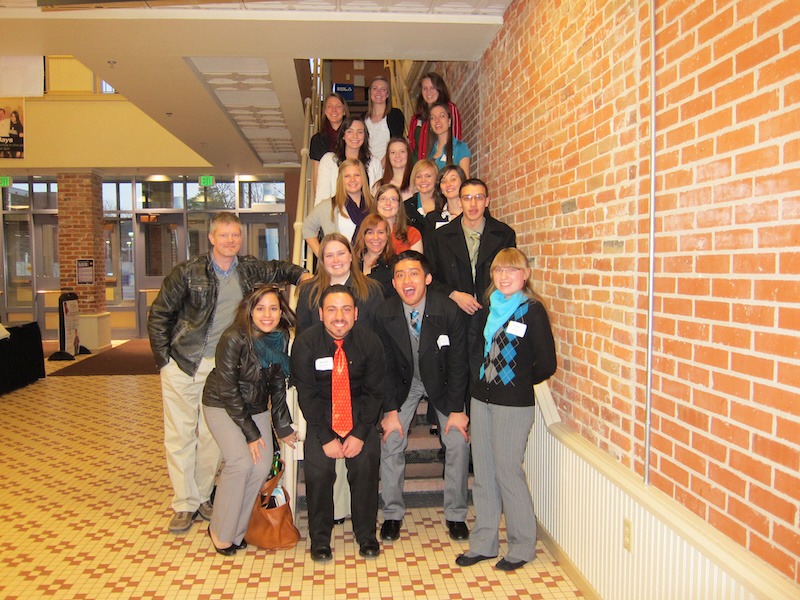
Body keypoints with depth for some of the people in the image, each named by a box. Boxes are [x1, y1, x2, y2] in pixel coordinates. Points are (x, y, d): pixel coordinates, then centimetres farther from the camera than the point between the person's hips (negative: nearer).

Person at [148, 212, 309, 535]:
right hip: (182, 363, -2)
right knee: (180, 434, 3)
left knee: (212, 434, 6)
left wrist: (303, 275, 3)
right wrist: (164, 358, -6)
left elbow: (277, 268, 23)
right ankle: (184, 504, 16)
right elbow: (158, 315, -1)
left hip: (222, 365, 2)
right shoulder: (188, 271, -7)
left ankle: (203, 496, 24)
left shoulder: (249, 270, 2)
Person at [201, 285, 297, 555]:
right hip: (223, 407, -5)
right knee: (241, 462, -20)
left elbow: (278, 385, 4)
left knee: (263, 466, -8)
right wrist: (250, 432, -18)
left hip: (256, 408, 5)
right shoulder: (234, 338, -24)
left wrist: (282, 426, 4)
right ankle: (220, 532, 2)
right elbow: (227, 388, -21)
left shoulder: (281, 339, -6)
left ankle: (237, 529, 12)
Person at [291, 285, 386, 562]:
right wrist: (326, 437, -16)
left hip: (359, 408, 1)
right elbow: (307, 395, -10)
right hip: (320, 410, 0)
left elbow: (374, 391, -6)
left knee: (366, 462, -16)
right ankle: (320, 538, 5)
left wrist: (360, 433, -15)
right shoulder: (305, 344, -13)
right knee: (318, 466, -17)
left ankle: (366, 535, 5)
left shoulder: (369, 341, -10)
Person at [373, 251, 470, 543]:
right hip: (403, 382, 1)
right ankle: (392, 514, 14)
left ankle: (455, 515, 13)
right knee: (391, 442, -5)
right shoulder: (384, 314, -19)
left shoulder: (448, 310, -25)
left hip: (442, 381, -1)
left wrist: (457, 409, -14)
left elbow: (458, 362, -16)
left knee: (458, 441, -7)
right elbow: (386, 365, -9)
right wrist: (391, 410, -11)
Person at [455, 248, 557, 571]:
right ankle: (484, 543, 25)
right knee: (483, 472, 11)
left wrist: (519, 383, 3)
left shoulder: (533, 310, -9)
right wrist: (485, 381, 10)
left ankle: (522, 545, 20)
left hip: (513, 404, -6)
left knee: (507, 471, 1)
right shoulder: (490, 308, 9)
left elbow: (546, 364, -10)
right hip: (481, 399, 6)